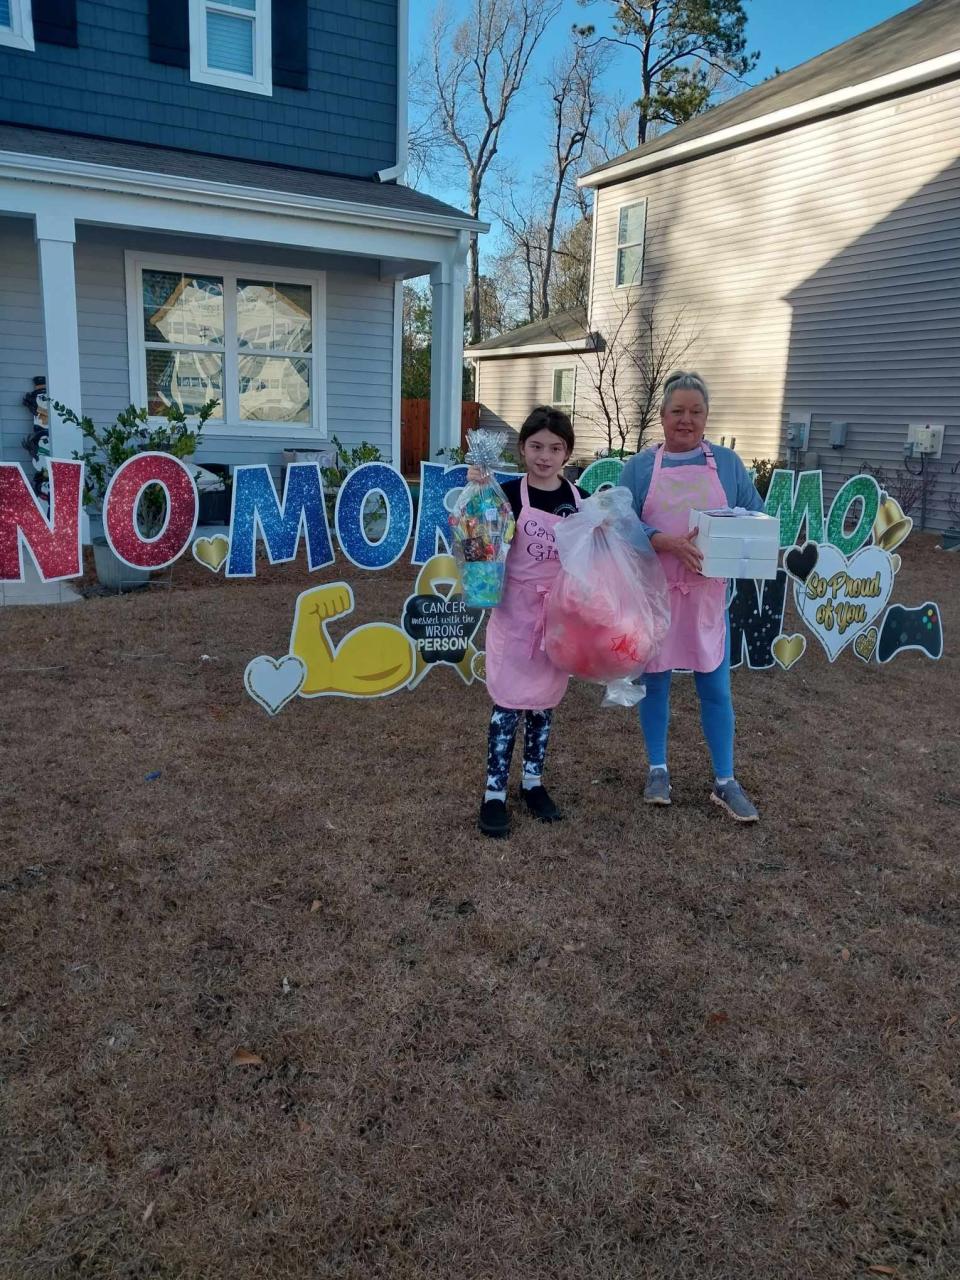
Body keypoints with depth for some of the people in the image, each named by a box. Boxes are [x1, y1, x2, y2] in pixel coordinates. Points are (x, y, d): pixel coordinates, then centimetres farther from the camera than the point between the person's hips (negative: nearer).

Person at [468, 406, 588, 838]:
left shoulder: (580, 500, 3)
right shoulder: (509, 494, -7)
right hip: (515, 612, -3)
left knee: (544, 699, 13)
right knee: (509, 700, -1)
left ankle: (533, 782, 28)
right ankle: (494, 793, 9)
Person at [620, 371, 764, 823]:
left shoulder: (727, 463, 5)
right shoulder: (640, 467, 0)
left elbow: (756, 515, 5)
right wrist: (669, 542, -24)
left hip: (707, 593, 1)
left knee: (715, 686, 5)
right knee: (655, 682, 10)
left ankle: (725, 782, 17)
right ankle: (657, 770, 27)